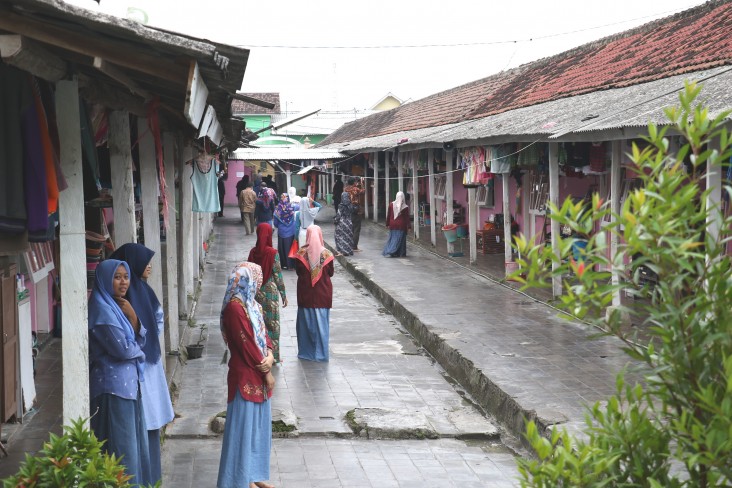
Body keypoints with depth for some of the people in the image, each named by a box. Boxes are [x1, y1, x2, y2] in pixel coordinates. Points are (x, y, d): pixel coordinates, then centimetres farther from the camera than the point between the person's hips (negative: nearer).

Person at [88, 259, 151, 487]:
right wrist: (138, 350, 1)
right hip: (114, 383, -9)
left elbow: (141, 341, 8)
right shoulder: (103, 310, -16)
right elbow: (123, 349, -20)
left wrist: (132, 317, -8)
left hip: (129, 381, 9)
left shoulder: (119, 305, 12)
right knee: (121, 445, -3)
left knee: (135, 440, 14)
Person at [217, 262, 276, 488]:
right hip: (246, 377, -9)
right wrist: (266, 372, -12)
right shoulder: (234, 308, -21)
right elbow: (247, 344, -20)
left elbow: (262, 333, 10)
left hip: (258, 375, 9)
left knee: (257, 426, 17)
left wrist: (269, 356, -9)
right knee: (244, 426, 0)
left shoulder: (250, 303, 8)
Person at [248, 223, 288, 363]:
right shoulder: (273, 253, -15)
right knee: (272, 324, 6)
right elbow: (278, 275, -12)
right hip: (270, 292, -4)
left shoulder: (253, 252, -3)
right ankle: (272, 355, 11)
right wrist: (284, 295, -2)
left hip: (256, 292, 4)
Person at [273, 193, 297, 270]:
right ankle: (292, 264, 14)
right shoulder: (293, 208, -12)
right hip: (292, 232, 1)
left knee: (283, 249, 11)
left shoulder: (278, 209, -12)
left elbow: (275, 223, -1)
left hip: (282, 232, -1)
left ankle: (284, 264, 16)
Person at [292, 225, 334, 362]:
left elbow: (298, 271, -1)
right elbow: (331, 273, 0)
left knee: (306, 321, 11)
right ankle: (321, 352, 10)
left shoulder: (301, 253, -10)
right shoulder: (326, 253, -9)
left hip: (305, 293, 0)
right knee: (321, 321, 7)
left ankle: (306, 351, 16)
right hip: (323, 293, 0)